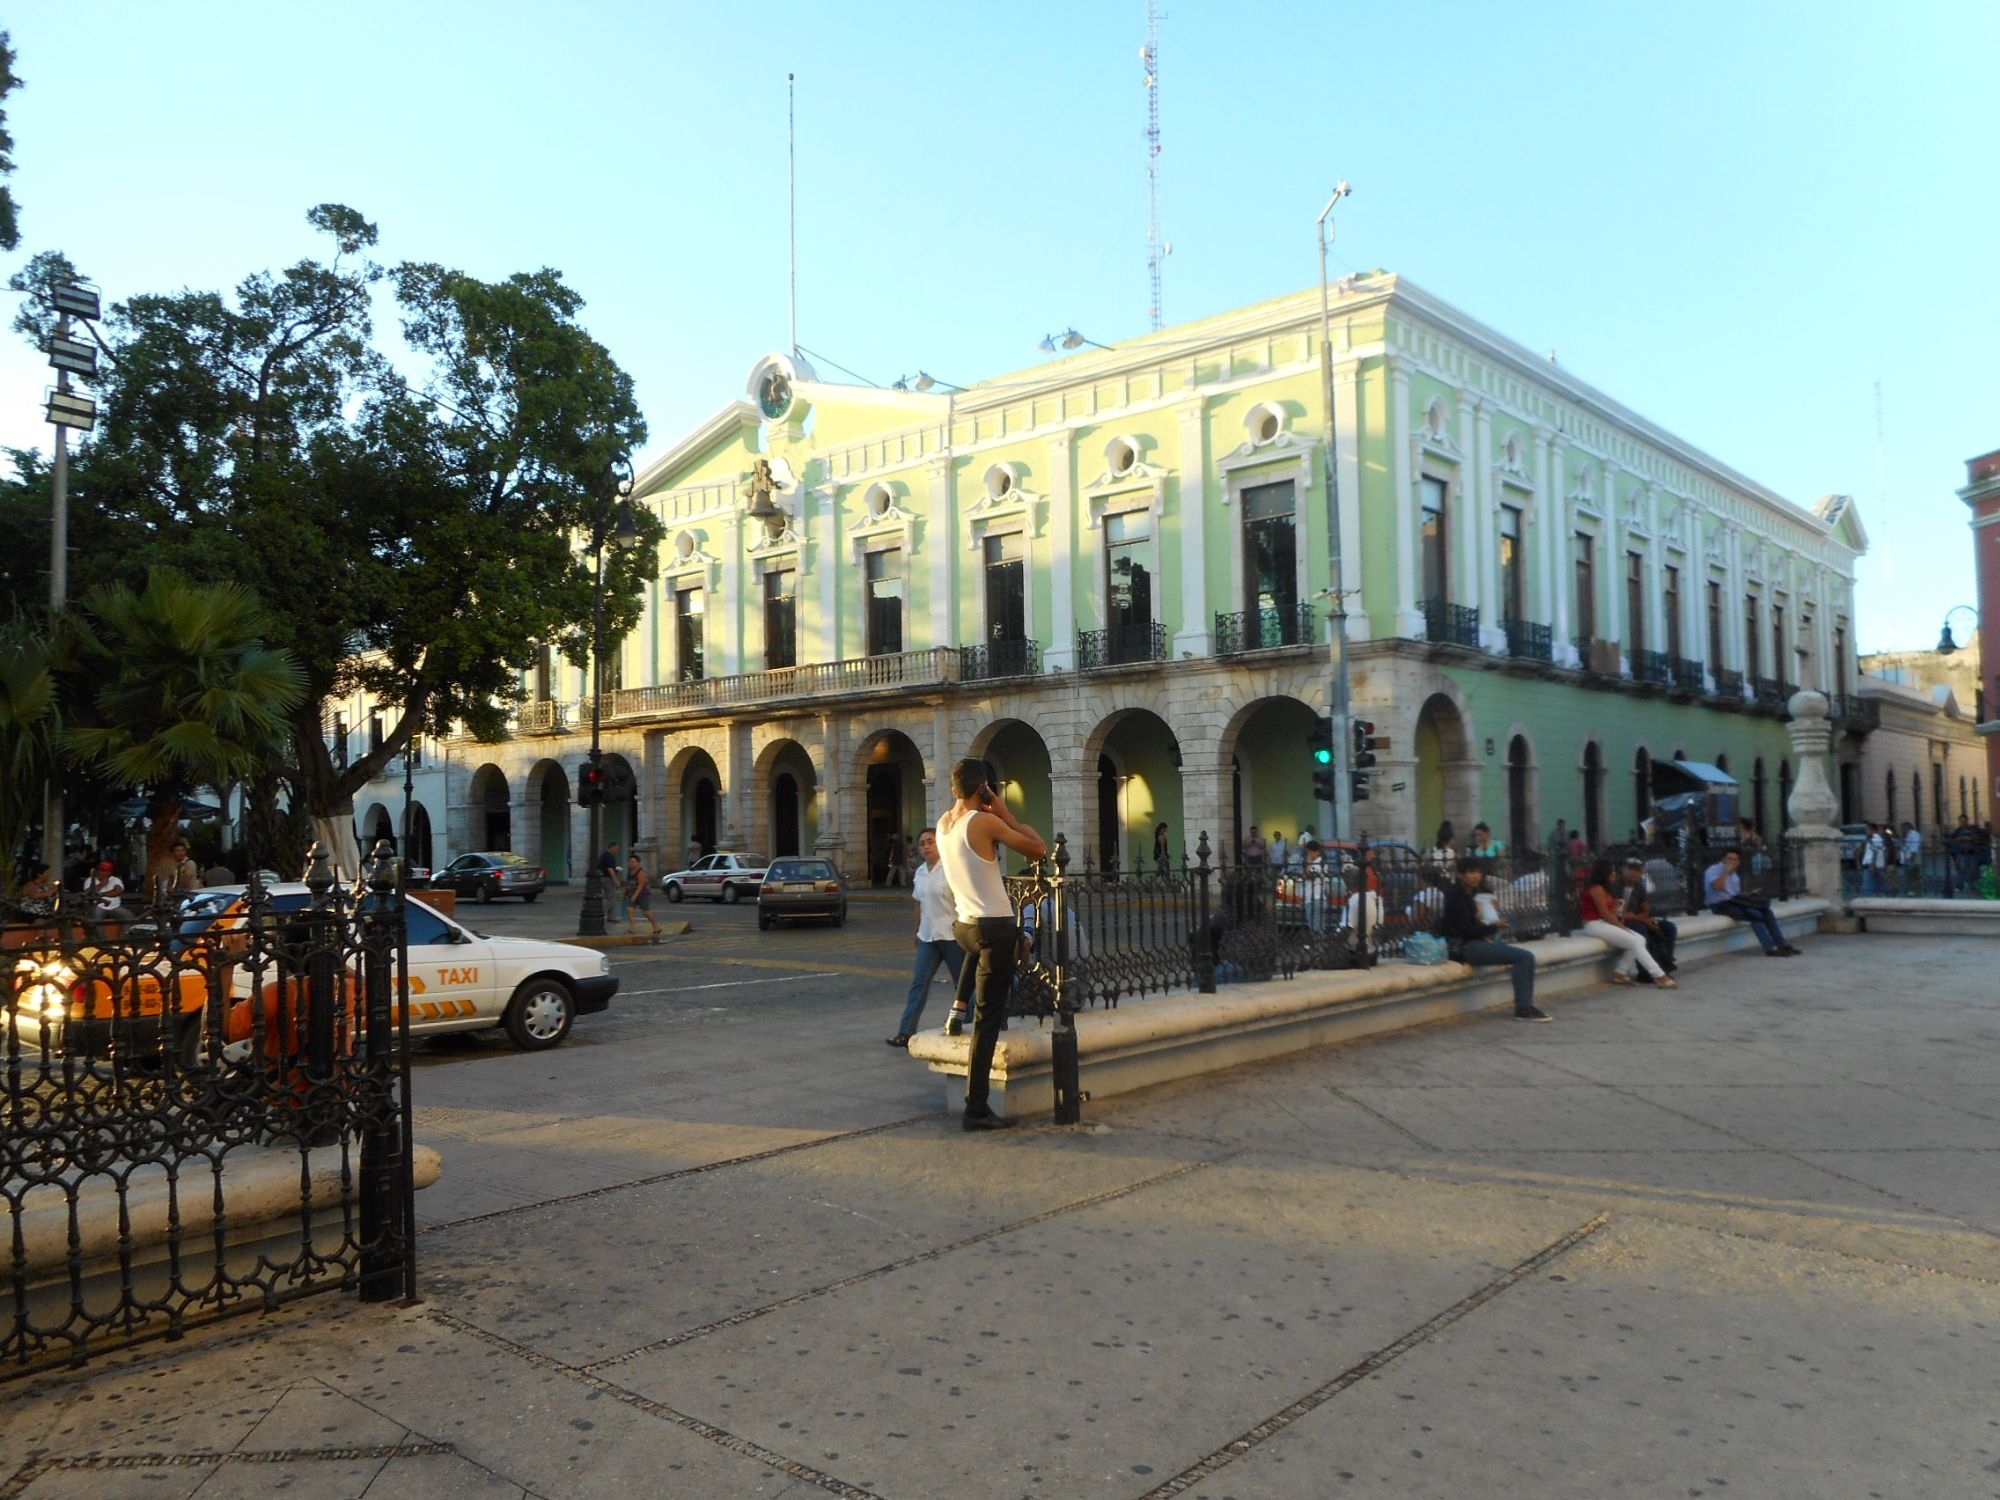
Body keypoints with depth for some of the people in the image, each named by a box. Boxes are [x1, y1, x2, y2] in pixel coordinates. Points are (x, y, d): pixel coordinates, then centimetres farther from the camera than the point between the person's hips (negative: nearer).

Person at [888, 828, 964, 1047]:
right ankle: (906, 1032, -3)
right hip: (928, 936, 6)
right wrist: (917, 931, 20)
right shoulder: (920, 872, 10)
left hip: (952, 934, -6)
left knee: (962, 982, 6)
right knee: (919, 982, -1)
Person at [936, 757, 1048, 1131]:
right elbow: (1038, 848, -9)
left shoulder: (942, 824, 7)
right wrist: (1004, 812, -3)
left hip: (963, 925, 7)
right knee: (987, 1019, -5)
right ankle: (977, 1109, -5)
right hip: (994, 927, -7)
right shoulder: (985, 822, -15)